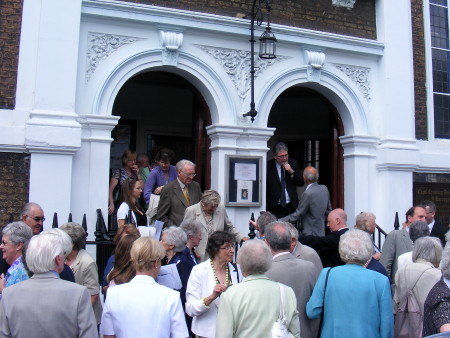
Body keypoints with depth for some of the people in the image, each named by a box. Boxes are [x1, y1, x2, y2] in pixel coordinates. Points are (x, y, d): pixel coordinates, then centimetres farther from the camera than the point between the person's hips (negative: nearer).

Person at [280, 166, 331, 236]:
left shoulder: (308, 194, -22)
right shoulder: (324, 188, 2)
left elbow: (297, 215, -15)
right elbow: (328, 211, 12)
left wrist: (279, 221, -8)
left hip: (310, 234, -8)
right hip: (321, 232, 8)